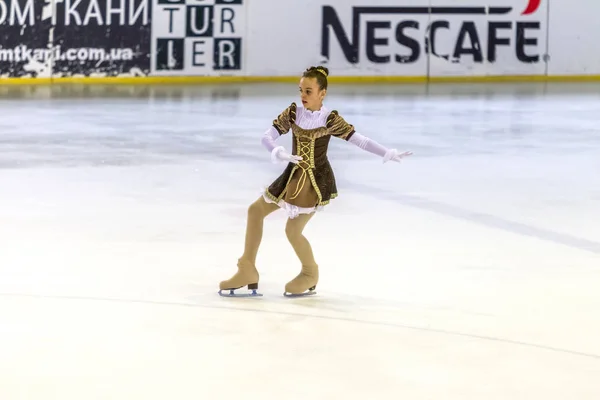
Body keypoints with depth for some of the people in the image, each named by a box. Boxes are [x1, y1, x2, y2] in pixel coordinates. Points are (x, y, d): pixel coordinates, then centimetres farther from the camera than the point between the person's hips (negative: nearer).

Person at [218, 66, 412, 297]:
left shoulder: (330, 120, -14)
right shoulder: (293, 113, -4)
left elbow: (359, 140, -14)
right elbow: (267, 137, -11)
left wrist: (388, 154, -24)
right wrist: (277, 153, -33)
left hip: (317, 181, -6)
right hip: (294, 175, 6)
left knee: (293, 230, -12)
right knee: (256, 210, 9)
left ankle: (310, 274, 17)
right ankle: (247, 271, 19)